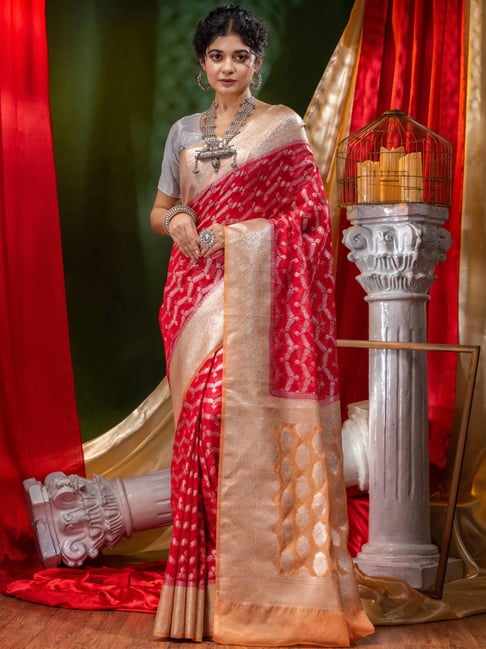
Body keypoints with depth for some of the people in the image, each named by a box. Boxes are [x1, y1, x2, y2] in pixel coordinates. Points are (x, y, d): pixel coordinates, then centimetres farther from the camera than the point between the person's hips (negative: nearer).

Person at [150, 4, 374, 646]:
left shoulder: (283, 126, 3)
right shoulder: (184, 131, 16)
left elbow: (309, 215, -2)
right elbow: (159, 211, 19)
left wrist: (231, 234, -10)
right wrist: (175, 220, -3)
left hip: (255, 294, -4)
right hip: (196, 291, 4)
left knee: (248, 415, -12)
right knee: (201, 416, -1)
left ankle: (254, 581, -5)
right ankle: (203, 584, 5)